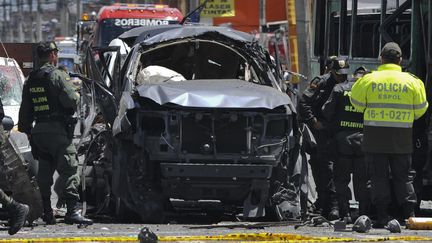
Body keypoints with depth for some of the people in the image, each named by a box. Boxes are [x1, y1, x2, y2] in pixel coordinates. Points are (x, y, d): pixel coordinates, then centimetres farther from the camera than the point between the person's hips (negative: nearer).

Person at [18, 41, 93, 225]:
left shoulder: (30, 80, 13)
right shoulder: (57, 75, -10)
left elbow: (25, 109, 17)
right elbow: (71, 100, -16)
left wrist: (26, 129, 25)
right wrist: (76, 96, 6)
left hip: (38, 131, 7)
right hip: (57, 129, -7)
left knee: (44, 172, 13)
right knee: (68, 169, -11)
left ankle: (47, 212, 14)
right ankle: (72, 210, -22)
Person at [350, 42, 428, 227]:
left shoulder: (369, 80, -3)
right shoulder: (411, 81, 0)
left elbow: (357, 103, 6)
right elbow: (420, 110, 6)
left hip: (375, 136, -1)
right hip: (402, 138, 1)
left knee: (378, 176, 4)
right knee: (403, 177, 9)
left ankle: (381, 216, 1)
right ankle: (409, 214, 4)